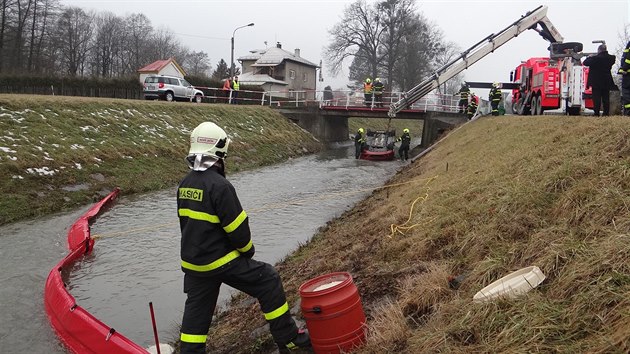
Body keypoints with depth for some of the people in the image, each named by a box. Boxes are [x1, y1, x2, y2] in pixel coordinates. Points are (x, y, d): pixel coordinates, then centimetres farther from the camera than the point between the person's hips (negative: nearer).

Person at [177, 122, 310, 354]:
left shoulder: (185, 185, 5)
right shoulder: (219, 185, -21)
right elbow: (237, 228, -19)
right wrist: (248, 249, 1)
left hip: (193, 262, 8)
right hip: (221, 261, -7)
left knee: (196, 310, 18)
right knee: (268, 281, 6)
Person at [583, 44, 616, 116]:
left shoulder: (595, 58, -17)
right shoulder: (611, 58, -1)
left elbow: (585, 63, -10)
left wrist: (589, 57, 9)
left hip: (596, 83, -5)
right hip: (607, 82, 5)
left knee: (597, 99, -2)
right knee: (606, 99, 10)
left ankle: (597, 114, -4)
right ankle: (606, 113, 11)